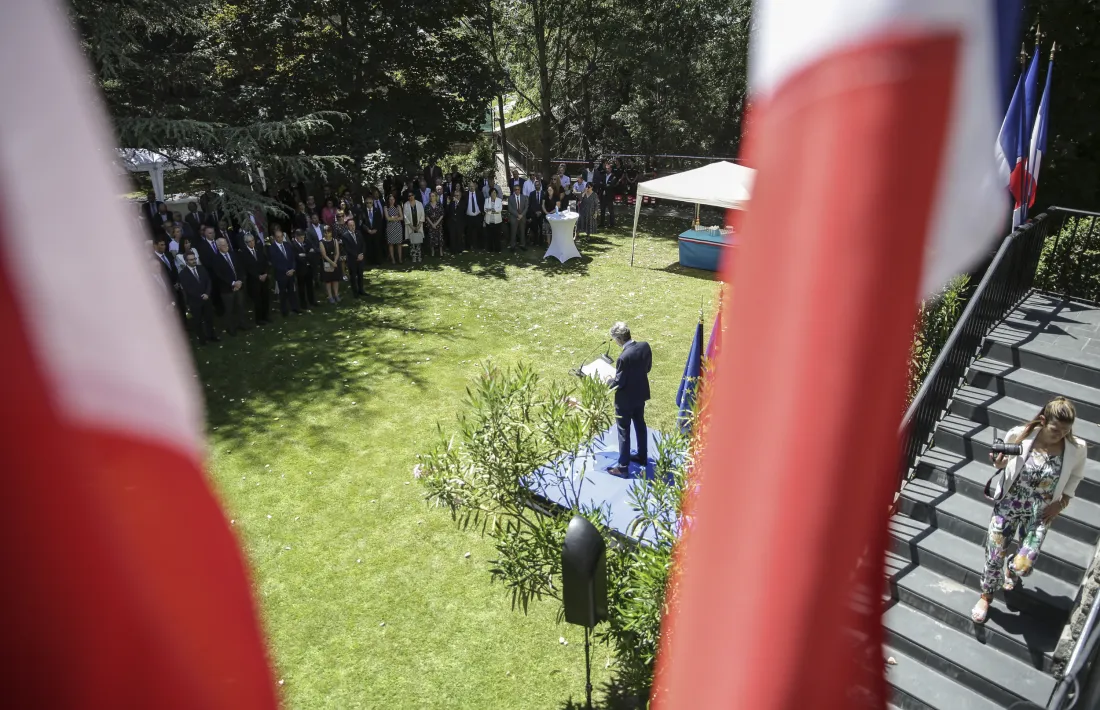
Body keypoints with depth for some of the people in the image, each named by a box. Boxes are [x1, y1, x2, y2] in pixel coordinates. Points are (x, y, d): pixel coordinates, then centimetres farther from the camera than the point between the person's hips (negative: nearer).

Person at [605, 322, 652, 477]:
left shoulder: (624, 357, -31)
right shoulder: (645, 346, -9)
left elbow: (619, 383, -22)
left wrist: (608, 380, -3)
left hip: (626, 398, -7)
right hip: (641, 393, 8)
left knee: (624, 431, 7)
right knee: (640, 424, 24)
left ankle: (623, 466, 18)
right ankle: (642, 456, 40)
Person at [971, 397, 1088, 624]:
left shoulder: (1076, 448, -15)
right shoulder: (1019, 435, -19)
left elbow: (1076, 476, 6)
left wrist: (1063, 502, -4)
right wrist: (999, 464, -23)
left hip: (1041, 512, 1)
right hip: (1009, 503, 0)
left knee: (1022, 566, -5)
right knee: (994, 556, 4)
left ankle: (1011, 571, 36)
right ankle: (986, 596, 34)